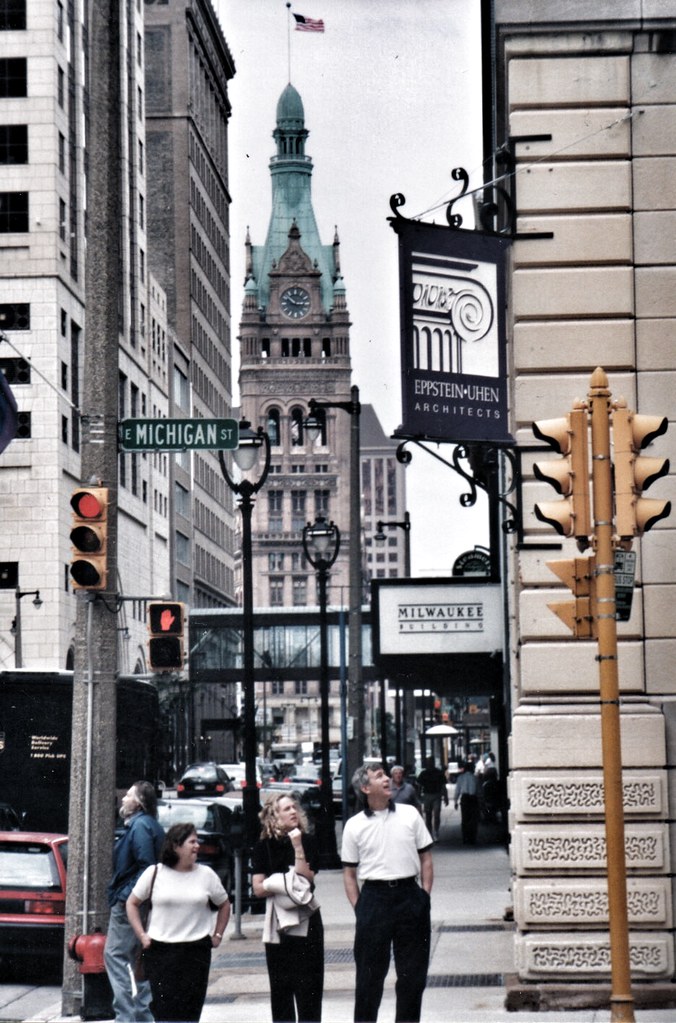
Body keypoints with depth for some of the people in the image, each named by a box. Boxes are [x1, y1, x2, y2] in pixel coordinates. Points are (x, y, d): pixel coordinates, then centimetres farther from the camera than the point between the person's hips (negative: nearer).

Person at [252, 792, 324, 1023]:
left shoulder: (308, 842, 0)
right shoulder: (264, 847, 1)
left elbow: (306, 880, -10)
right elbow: (258, 888, -3)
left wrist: (298, 847, -17)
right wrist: (280, 886, -18)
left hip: (306, 919, -1)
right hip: (277, 919, 1)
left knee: (309, 982, -2)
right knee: (280, 985, 4)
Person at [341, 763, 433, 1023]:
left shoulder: (409, 814, 6)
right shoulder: (354, 825, 3)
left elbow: (426, 858, 9)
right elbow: (349, 873, 7)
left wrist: (425, 895, 0)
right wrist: (359, 909, -2)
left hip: (409, 895, 1)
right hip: (374, 897, -1)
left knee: (413, 971, 6)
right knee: (370, 971, 2)